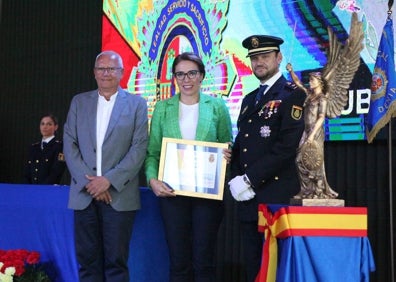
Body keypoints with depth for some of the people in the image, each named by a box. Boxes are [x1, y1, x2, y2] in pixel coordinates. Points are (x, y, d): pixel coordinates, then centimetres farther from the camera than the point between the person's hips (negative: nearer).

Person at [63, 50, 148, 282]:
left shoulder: (137, 104, 4)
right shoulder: (79, 102, 13)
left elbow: (139, 148, -4)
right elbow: (70, 144, 6)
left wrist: (109, 180, -13)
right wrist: (88, 180, -7)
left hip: (120, 194, -2)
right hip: (84, 193, 3)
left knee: (116, 261, 1)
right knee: (87, 260, 6)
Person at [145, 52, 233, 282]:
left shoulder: (217, 106, 5)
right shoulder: (162, 108, 8)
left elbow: (227, 147, 10)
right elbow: (152, 152, 6)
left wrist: (226, 156, -13)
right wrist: (153, 179, -10)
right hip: (172, 192, 1)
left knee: (204, 262, 3)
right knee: (179, 262, 6)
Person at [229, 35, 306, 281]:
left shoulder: (294, 94, -5)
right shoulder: (249, 100, 19)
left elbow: (288, 146, -15)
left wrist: (250, 179, -16)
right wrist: (236, 179, 0)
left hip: (278, 197, -7)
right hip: (248, 198, 7)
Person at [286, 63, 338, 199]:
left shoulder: (322, 98, -7)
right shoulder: (309, 94, 13)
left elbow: (321, 118, -14)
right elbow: (298, 82, 18)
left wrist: (312, 135, -20)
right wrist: (291, 71, 2)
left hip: (316, 132, -7)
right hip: (307, 131, 7)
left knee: (314, 162, -6)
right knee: (300, 160, 2)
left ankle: (320, 191, 2)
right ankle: (307, 190, 8)